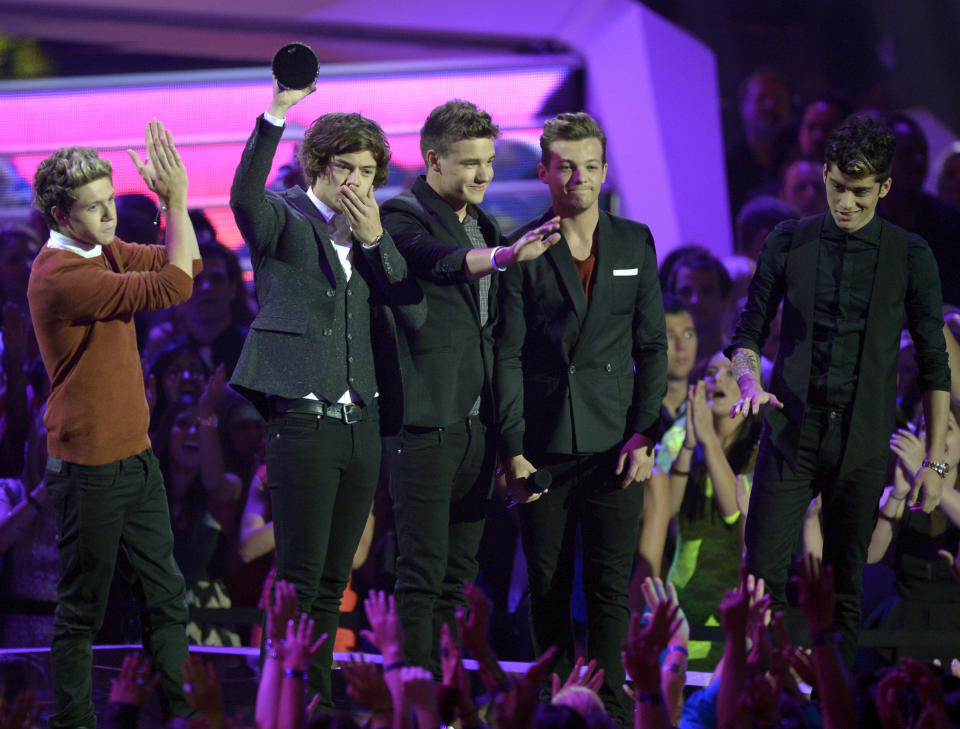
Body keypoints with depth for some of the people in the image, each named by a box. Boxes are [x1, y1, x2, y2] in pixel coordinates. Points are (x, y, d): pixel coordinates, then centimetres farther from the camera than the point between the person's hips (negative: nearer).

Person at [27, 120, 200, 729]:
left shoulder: (103, 252, 6)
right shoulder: (60, 276, -22)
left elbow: (186, 264, 11)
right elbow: (174, 285, -24)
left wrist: (173, 198, -2)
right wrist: (177, 200, -18)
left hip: (135, 458, 9)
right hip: (89, 469, -9)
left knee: (166, 596, 14)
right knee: (83, 610, 2)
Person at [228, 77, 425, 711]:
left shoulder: (373, 234, 15)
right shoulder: (285, 220, -1)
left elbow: (414, 313, 3)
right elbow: (245, 196, -25)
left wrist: (374, 238, -8)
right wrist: (277, 113, -38)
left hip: (363, 424, 6)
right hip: (303, 418, -6)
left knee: (334, 582, 11)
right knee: (299, 579, -6)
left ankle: (321, 699, 18)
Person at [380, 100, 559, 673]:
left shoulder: (488, 228, 19)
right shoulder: (402, 217, -6)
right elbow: (436, 259, -30)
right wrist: (505, 255, -48)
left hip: (478, 423, 7)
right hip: (425, 423, -7)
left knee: (459, 571, 9)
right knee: (423, 569, -10)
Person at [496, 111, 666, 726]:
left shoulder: (635, 242, 9)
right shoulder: (523, 250, 1)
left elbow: (653, 346, 9)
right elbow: (509, 354, -2)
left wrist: (645, 434, -2)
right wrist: (514, 448, -9)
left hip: (614, 445, 1)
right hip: (544, 447, -1)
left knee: (611, 588, -1)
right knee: (548, 589, 5)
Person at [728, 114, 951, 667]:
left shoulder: (910, 257, 0)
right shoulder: (790, 243, 3)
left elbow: (934, 364, 4)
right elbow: (750, 331, 9)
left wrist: (935, 460, 0)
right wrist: (750, 381, -14)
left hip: (863, 443, 0)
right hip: (791, 430, 1)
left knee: (848, 583, 4)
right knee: (764, 571, -6)